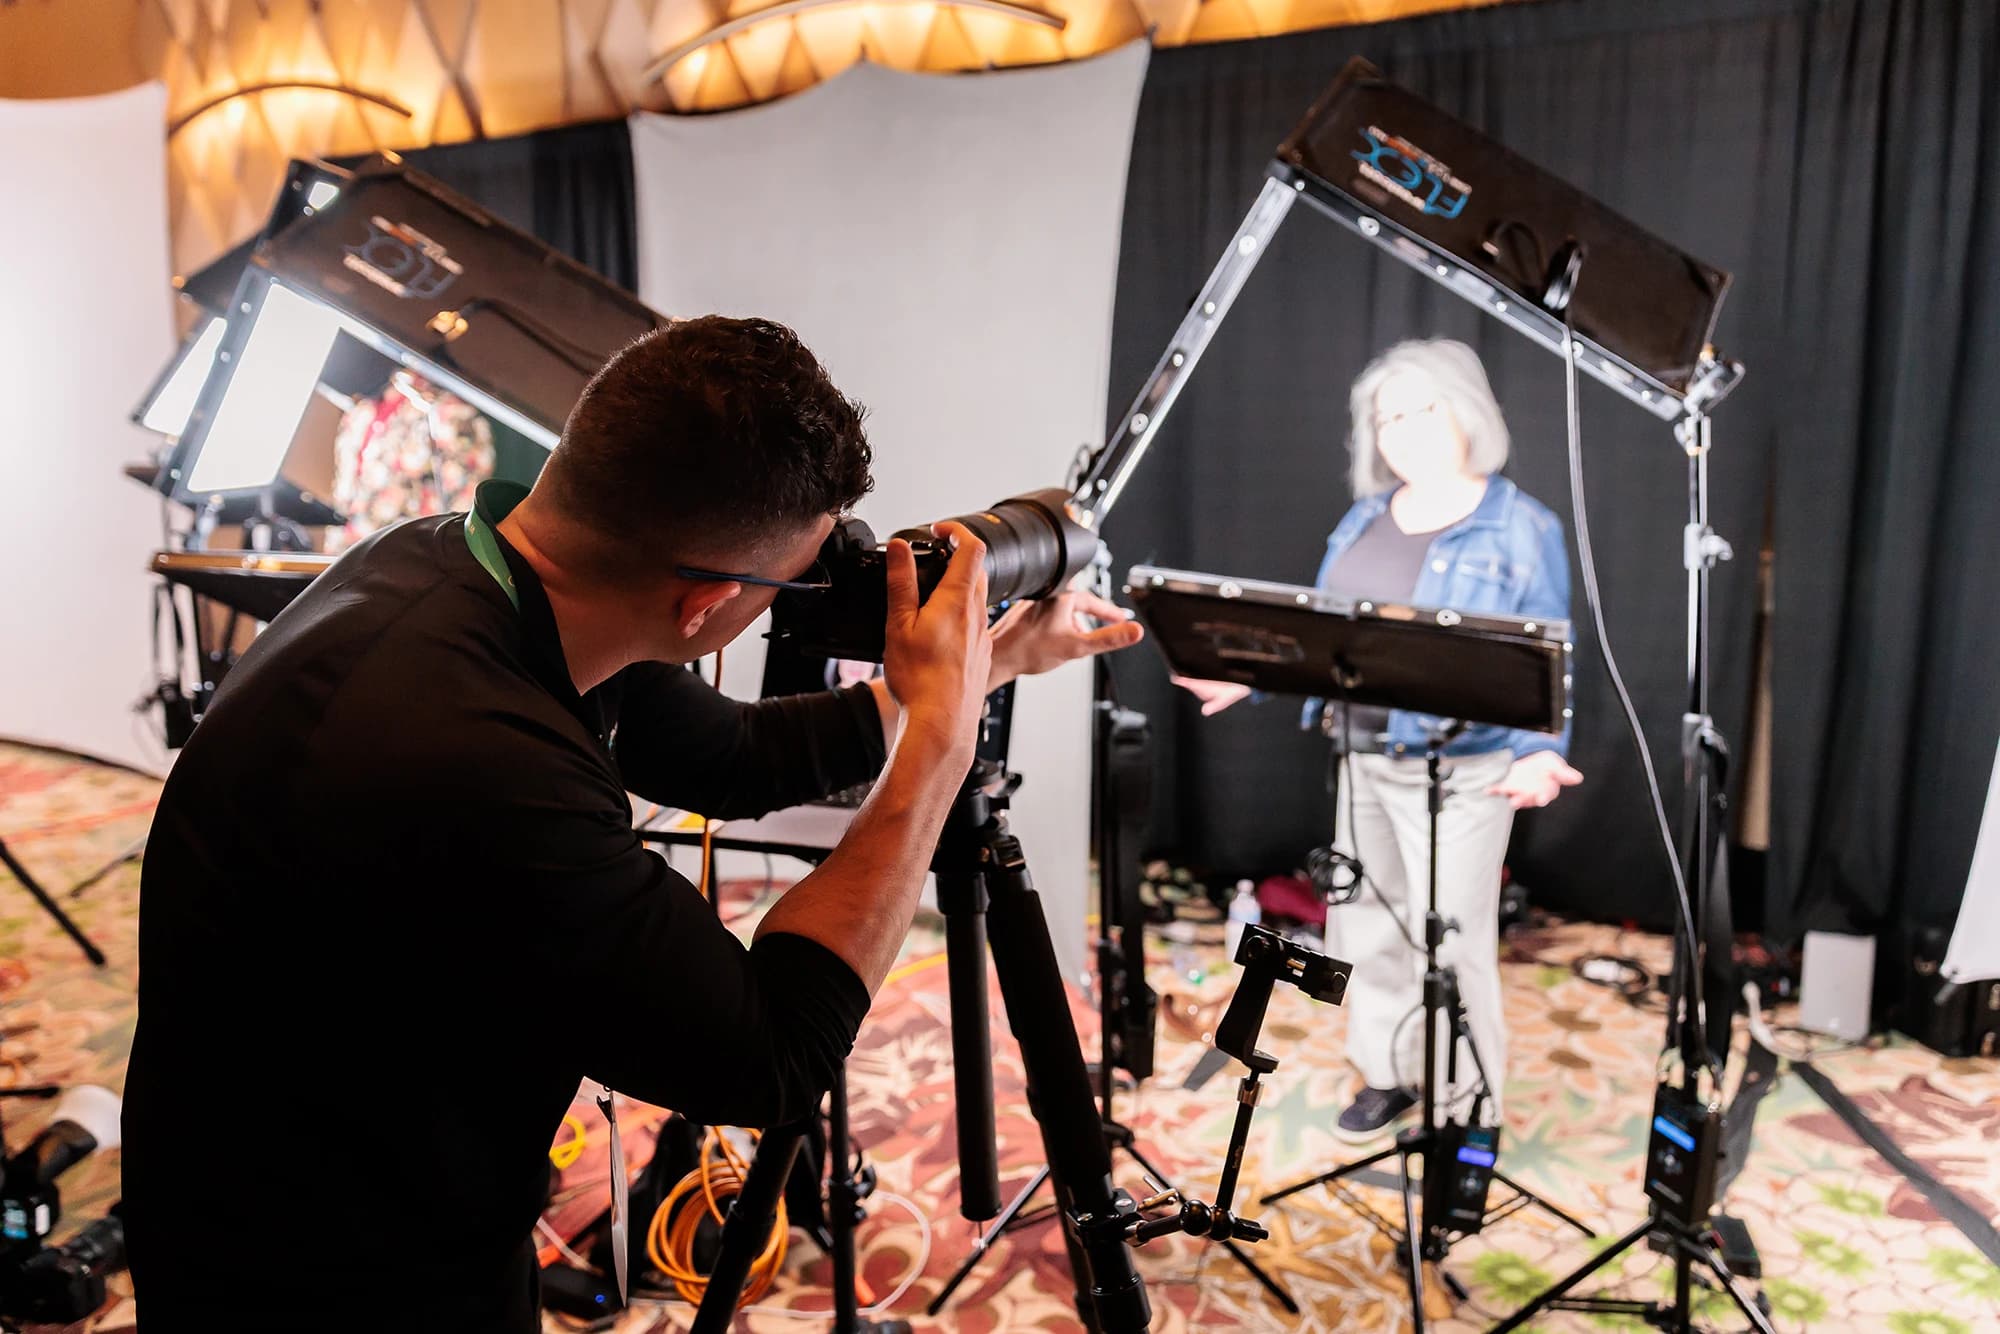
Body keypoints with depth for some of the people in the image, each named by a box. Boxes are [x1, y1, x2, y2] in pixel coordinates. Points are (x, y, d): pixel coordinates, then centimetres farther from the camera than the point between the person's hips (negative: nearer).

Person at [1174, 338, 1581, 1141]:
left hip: (1458, 770, -6)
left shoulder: (1522, 529, -8)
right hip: (1362, 760, 6)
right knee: (1366, 925, 16)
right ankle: (1387, 1076, 35)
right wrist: (1252, 677, 7)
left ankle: (1469, 1110, 19)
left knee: (1450, 943, 0)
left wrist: (1540, 754, -26)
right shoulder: (1367, 517, 10)